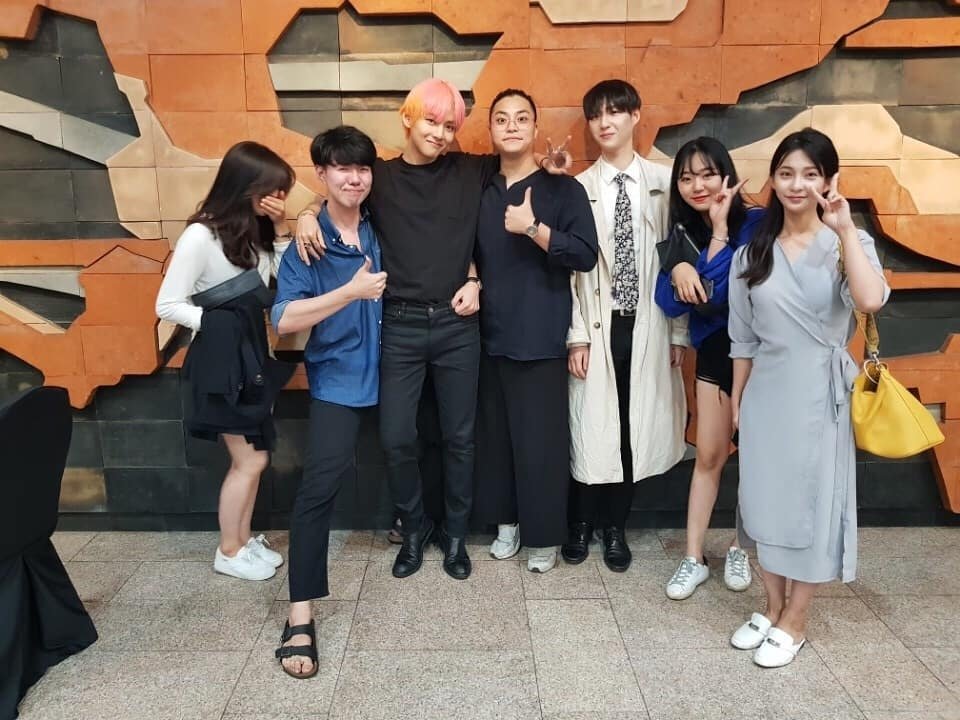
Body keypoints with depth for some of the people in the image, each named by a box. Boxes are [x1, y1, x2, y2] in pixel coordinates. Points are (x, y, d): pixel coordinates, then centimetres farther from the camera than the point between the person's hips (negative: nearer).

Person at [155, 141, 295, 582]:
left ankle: (244, 540, 31)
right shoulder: (202, 235, -18)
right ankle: (228, 553, 20)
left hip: (253, 354, 8)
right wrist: (222, 321, -16)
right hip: (221, 359, -7)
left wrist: (280, 228, -8)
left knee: (253, 458, 14)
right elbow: (167, 306, -16)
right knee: (250, 461, 1)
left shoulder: (256, 230, 4)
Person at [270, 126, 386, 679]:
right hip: (337, 377, -4)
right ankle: (301, 617, -9)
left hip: (386, 371, 5)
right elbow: (284, 320, -18)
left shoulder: (379, 229, 3)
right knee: (320, 485, -15)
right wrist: (352, 290, -24)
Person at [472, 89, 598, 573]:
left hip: (541, 337, -4)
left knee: (540, 439, 1)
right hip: (490, 334, 4)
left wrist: (534, 228, -20)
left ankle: (543, 535, 16)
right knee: (496, 434, 11)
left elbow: (586, 256, -12)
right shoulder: (480, 191, 11)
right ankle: (507, 521, 27)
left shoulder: (562, 188, -2)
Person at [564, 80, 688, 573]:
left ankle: (615, 527, 24)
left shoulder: (664, 184, 2)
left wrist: (679, 332, 1)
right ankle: (582, 523, 23)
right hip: (598, 325, -1)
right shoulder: (579, 188, 1)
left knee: (636, 426, 7)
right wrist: (576, 336, -6)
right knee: (591, 426, 3)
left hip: (647, 325, 1)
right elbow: (572, 266, -1)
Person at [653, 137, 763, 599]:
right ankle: (694, 558, 17)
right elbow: (670, 303, -7)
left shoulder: (755, 224, -16)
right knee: (708, 456, 8)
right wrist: (678, 268, -25)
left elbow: (727, 290, -26)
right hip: (715, 350, 4)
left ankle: (740, 548, 30)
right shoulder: (683, 230, 0)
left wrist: (720, 230, -23)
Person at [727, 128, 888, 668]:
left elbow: (871, 301, -27)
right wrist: (736, 400, 9)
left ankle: (795, 622, 25)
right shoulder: (753, 252, 3)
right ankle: (773, 609, 32)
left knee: (812, 502, 7)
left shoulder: (847, 243, -6)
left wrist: (844, 228, -24)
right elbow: (743, 338, 7)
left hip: (820, 394, -3)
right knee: (765, 500, 12)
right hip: (765, 393, 4)